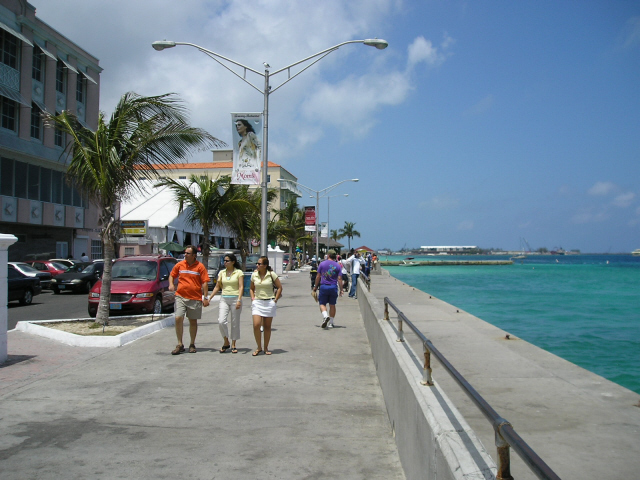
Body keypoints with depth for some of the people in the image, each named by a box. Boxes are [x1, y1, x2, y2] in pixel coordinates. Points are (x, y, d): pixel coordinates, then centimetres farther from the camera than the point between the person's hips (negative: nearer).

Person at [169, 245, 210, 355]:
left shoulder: (200, 266, -3)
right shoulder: (179, 265, 5)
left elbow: (205, 283, -3)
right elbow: (172, 275, 18)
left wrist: (205, 297, -7)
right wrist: (171, 284, -2)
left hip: (195, 298, -1)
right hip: (180, 296, 1)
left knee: (193, 321, 8)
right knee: (178, 318, -10)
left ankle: (192, 345, 21)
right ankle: (180, 345, -1)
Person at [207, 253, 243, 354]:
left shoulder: (239, 272, 0)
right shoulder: (221, 273, 11)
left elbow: (241, 287, -8)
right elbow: (217, 287, 15)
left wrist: (239, 300, -20)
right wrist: (209, 298, 7)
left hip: (235, 299, -3)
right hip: (224, 299, 3)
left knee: (235, 323, 3)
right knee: (221, 321, -13)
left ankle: (233, 345, 16)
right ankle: (226, 342, 5)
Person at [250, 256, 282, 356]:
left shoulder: (271, 274, -4)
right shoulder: (254, 275, 4)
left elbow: (279, 287, 2)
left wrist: (275, 300, -3)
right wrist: (252, 298, 5)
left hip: (269, 303, -2)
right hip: (257, 302, 2)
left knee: (267, 326, 5)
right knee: (256, 325, -12)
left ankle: (266, 348, 18)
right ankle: (259, 348, 3)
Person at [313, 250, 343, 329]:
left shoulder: (322, 264, 0)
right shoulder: (338, 266, 2)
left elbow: (318, 277, 2)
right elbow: (339, 279, -2)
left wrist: (315, 286, 12)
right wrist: (341, 290, 4)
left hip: (323, 286, -1)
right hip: (333, 287, 2)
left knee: (322, 304, 6)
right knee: (332, 305, 10)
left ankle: (325, 316, -22)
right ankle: (330, 323, 13)